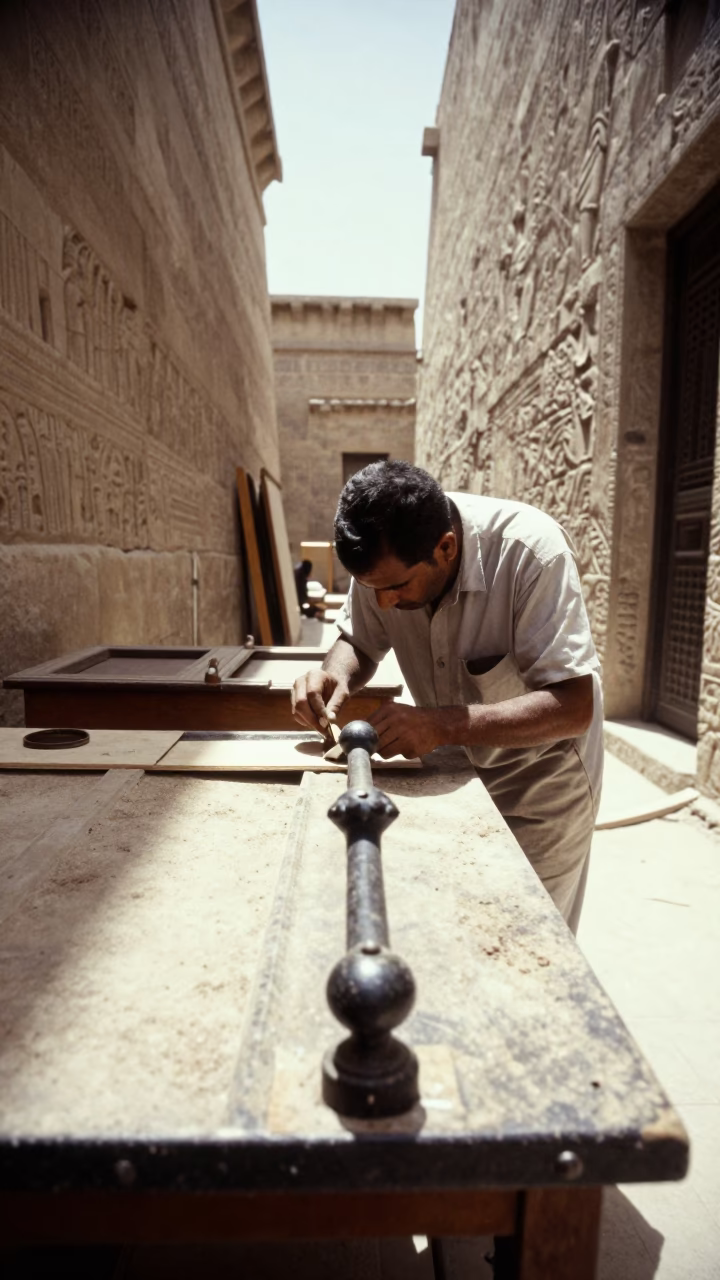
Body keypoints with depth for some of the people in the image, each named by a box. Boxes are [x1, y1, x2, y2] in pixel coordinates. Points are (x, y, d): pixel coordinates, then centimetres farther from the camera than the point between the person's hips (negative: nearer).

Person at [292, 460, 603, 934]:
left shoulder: (529, 551, -30)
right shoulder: (386, 557, -16)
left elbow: (574, 707, -32)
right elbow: (358, 642, 0)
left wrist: (444, 725, -43)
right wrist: (336, 676, -24)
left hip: (539, 781, -4)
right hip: (453, 773, 4)